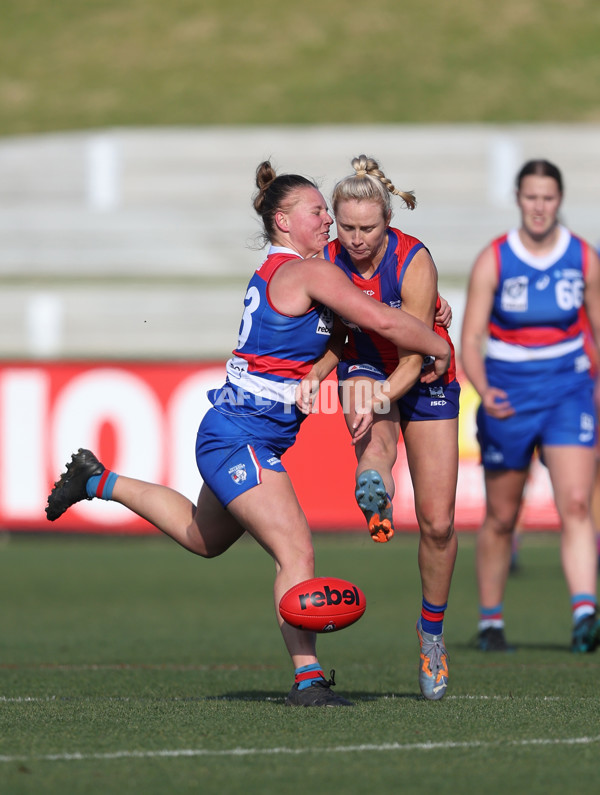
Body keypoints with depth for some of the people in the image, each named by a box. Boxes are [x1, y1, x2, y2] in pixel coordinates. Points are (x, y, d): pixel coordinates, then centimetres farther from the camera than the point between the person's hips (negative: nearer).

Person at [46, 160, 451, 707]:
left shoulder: (277, 271, 14)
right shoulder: (307, 272, -14)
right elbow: (383, 321, -19)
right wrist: (439, 348, -3)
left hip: (229, 433, 10)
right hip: (241, 439, -10)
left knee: (204, 538, 30)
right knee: (296, 550, -16)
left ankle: (99, 481, 38)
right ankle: (308, 679, -20)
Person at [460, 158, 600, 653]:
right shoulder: (493, 261, -7)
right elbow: (471, 339, -9)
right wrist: (484, 391, -27)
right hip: (508, 395, -1)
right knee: (501, 517, 8)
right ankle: (490, 622, 23)